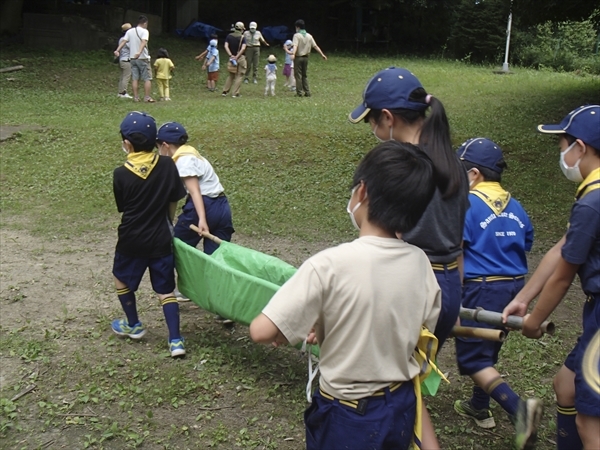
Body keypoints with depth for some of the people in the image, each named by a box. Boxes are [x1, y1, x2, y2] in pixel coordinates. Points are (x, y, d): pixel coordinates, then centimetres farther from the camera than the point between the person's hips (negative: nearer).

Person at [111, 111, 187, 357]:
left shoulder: (121, 174, -13)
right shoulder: (167, 165, -7)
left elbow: (122, 207, 1)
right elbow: (173, 203, 3)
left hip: (132, 240, -2)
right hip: (161, 240, 2)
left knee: (121, 279, 24)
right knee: (165, 290, 9)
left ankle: (133, 325, 36)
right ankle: (175, 340, 3)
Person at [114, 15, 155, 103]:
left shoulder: (129, 31, 10)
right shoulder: (144, 31, -6)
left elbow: (123, 41, -1)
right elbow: (143, 42, -23)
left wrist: (117, 50, -8)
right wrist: (139, 52, -35)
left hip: (132, 58, 5)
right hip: (143, 58, -5)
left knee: (135, 78, 6)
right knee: (147, 78, 1)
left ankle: (135, 97, 5)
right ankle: (147, 97, -2)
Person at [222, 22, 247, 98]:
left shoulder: (229, 36, 3)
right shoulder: (242, 37, -8)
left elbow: (226, 46, -8)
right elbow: (243, 48, -21)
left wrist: (231, 55, -13)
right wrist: (237, 57, -21)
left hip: (232, 58, 4)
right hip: (240, 58, -4)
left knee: (231, 75, 17)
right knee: (239, 76, 2)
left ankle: (225, 91, 13)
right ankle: (235, 93, -2)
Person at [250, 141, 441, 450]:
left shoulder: (330, 264, -26)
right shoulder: (419, 262, -10)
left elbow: (261, 331, -27)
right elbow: (424, 330, 4)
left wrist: (301, 329, -4)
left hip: (347, 416, -4)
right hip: (402, 407, 5)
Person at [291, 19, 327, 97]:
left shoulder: (296, 35, -9)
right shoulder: (309, 36, 8)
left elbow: (295, 46, -25)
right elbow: (315, 46, 6)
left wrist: (293, 54, -39)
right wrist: (322, 54, 9)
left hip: (298, 57, -5)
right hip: (306, 58, 6)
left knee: (298, 75, 1)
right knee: (304, 75, 14)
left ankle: (299, 92, 0)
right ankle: (307, 92, 10)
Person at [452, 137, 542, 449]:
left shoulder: (467, 204, -13)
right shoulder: (515, 207, 8)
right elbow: (526, 247, 14)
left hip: (480, 289, -8)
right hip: (514, 288, 8)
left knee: (473, 357, -1)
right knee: (488, 350, 22)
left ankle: (518, 408, -18)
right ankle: (479, 407, 36)